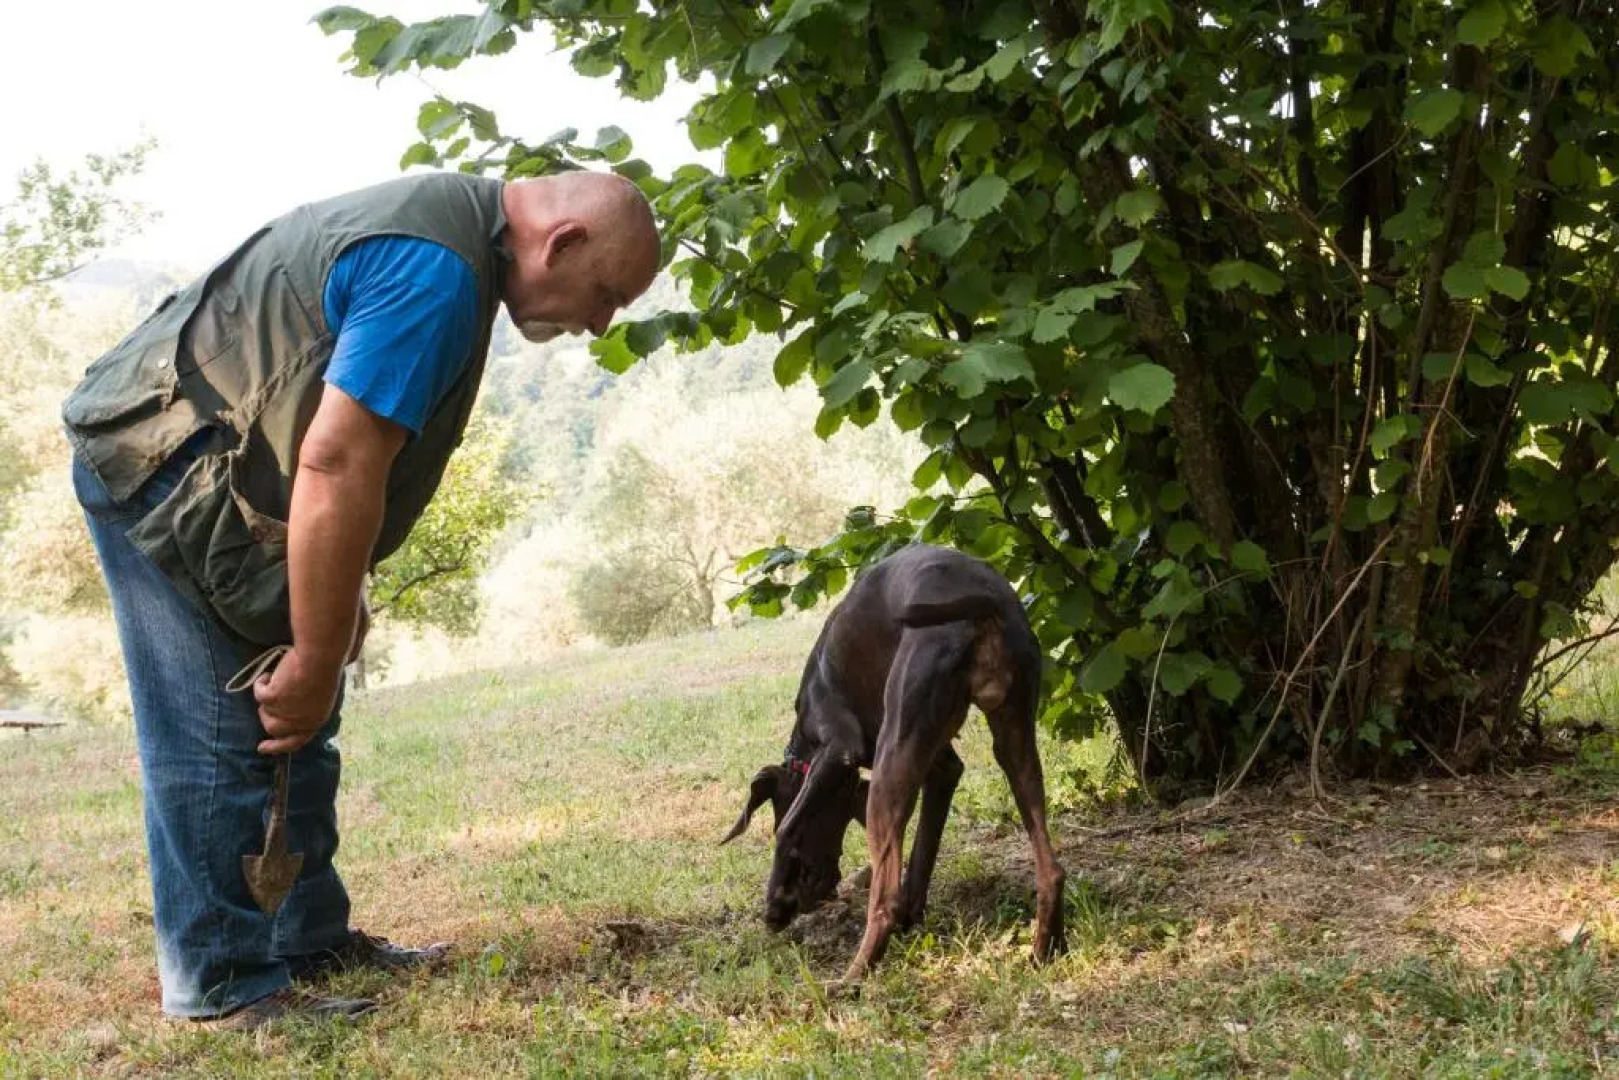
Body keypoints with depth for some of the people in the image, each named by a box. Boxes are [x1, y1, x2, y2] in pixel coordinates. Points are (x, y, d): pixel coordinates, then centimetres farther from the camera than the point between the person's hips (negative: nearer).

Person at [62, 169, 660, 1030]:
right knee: (221, 737, -8)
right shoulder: (437, 272, -24)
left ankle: (313, 941, 20)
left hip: (194, 465, 10)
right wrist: (316, 662, -23)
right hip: (162, 467, -10)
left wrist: (338, 604, 17)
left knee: (293, 727, 12)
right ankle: (227, 987, 0)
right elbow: (336, 465, -29)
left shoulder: (448, 220, 10)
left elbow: (346, 451, 17)